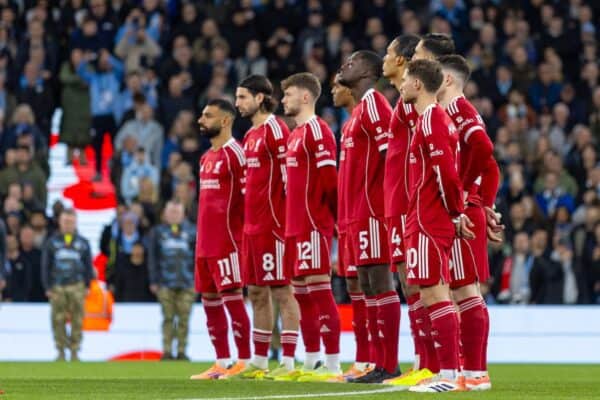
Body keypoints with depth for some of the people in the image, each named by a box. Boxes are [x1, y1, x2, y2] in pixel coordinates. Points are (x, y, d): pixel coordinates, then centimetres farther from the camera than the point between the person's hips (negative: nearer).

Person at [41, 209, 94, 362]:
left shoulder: (83, 243, 8)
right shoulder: (51, 243, 6)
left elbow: (88, 266, 12)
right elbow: (45, 266, 7)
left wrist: (87, 285, 5)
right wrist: (47, 287, 2)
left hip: (76, 286, 0)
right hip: (57, 287, 0)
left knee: (77, 321, -3)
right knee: (58, 320, -3)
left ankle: (74, 352, 4)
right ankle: (61, 351, 5)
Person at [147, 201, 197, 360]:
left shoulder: (191, 232, 8)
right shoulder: (157, 232, 9)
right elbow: (152, 258, 9)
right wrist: (154, 281, 3)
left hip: (186, 283, 0)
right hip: (166, 283, 0)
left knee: (184, 319, -2)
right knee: (168, 318, -2)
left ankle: (182, 351, 1)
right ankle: (167, 351, 0)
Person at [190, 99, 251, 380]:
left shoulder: (235, 154, -10)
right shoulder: (207, 158, 19)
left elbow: (248, 196, -13)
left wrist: (244, 233, -15)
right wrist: (203, 237, 19)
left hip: (226, 240, -9)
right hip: (205, 241, 10)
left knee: (232, 297, -8)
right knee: (209, 299, 9)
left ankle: (244, 362, -4)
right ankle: (222, 363, 14)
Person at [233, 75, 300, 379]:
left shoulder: (275, 129, -11)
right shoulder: (251, 135, 17)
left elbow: (289, 176, -16)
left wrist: (286, 222, -18)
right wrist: (248, 221, 20)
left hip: (273, 225, -10)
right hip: (253, 225, 10)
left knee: (282, 291, -7)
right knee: (257, 293, 13)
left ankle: (288, 362, -7)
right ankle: (259, 362, 19)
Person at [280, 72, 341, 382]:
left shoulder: (317, 131, -11)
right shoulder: (295, 134, 19)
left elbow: (329, 178, -16)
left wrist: (338, 216, -14)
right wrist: (290, 223, 18)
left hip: (313, 225, -10)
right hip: (295, 225, 10)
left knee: (318, 287, -10)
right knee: (302, 291, 11)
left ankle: (333, 365, -10)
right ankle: (311, 363, 16)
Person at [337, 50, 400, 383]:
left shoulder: (373, 103, -10)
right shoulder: (359, 109, 20)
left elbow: (390, 152, -19)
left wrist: (385, 200, -21)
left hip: (373, 210, -10)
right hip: (359, 212, 10)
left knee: (380, 282, -9)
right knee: (367, 286, 10)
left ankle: (388, 365, -9)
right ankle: (379, 363, 12)